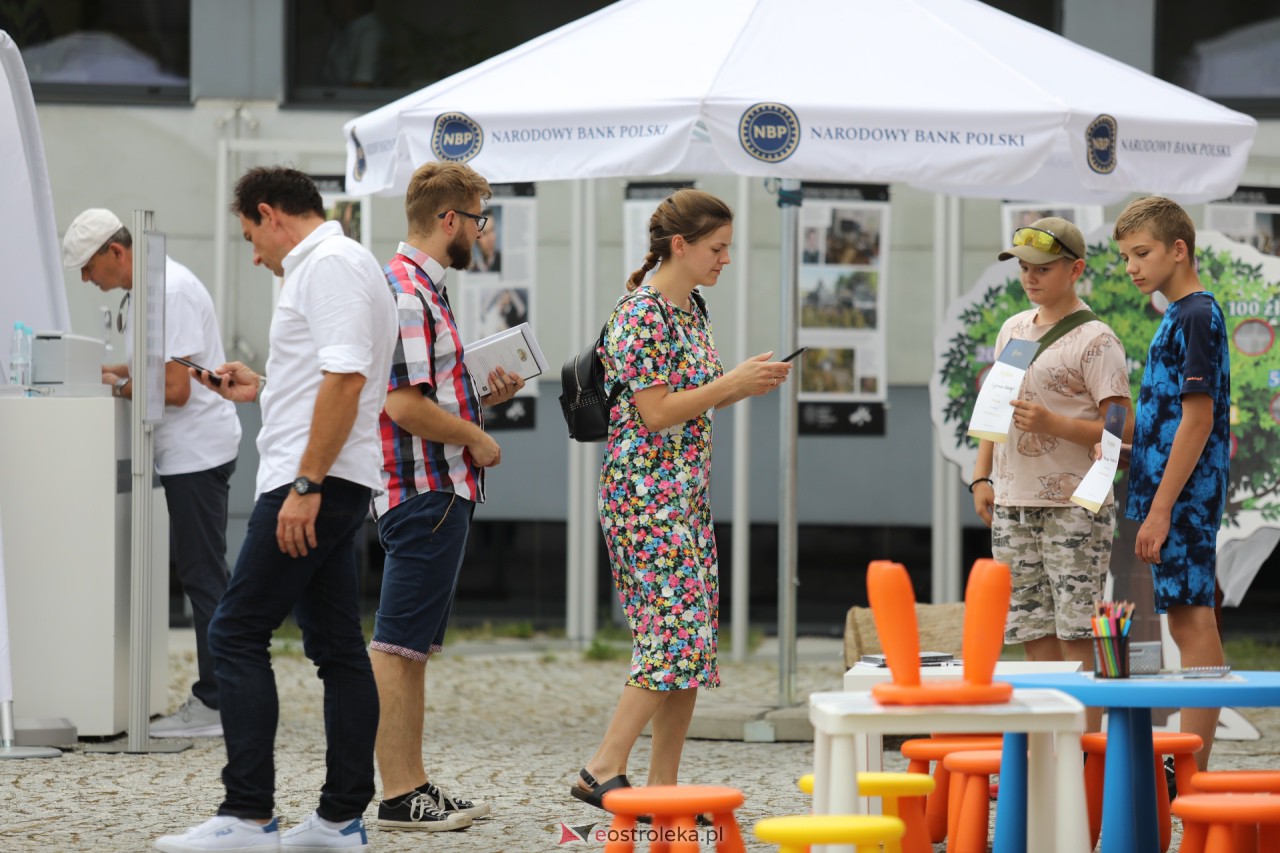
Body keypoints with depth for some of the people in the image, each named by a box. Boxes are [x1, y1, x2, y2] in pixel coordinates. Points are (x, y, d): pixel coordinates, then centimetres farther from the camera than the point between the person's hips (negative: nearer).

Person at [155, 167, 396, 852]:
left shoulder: (330, 265, -11)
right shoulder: (332, 264, 22)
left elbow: (346, 379, -22)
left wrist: (306, 485, -25)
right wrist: (260, 389, 29)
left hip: (316, 483, -11)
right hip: (334, 487, 11)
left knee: (237, 634, -11)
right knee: (336, 647, 9)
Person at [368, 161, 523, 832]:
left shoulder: (423, 289, 18)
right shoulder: (406, 293, -15)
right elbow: (405, 406, -23)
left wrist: (485, 396, 13)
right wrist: (477, 439, -11)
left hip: (441, 492, 11)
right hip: (424, 492, -11)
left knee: (414, 646, 13)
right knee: (397, 645, -7)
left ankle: (414, 784, 18)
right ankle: (399, 796, -6)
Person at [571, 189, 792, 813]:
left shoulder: (692, 310, 15)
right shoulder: (642, 315, -14)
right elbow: (656, 412, -18)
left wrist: (748, 387, 6)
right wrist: (733, 383, -14)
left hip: (688, 493, 9)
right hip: (647, 493, -9)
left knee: (694, 638, 6)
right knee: (674, 630, -14)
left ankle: (664, 785, 8)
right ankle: (603, 771, -11)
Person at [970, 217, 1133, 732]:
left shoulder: (1094, 339, -6)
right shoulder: (1012, 329, 16)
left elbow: (1122, 426, -11)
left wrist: (1052, 424, -22)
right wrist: (982, 477, 13)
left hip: (1074, 504, -7)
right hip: (1014, 503, 7)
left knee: (1077, 634, -9)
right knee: (1035, 635, 8)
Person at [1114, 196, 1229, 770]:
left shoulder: (1196, 317, -12)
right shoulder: (1180, 318, 17)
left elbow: (1197, 421, -17)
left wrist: (1160, 509, -19)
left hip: (1183, 497, -10)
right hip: (1178, 499, 10)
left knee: (1192, 621, -9)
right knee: (1187, 622, 9)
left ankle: (1194, 770, -10)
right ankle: (1190, 765, 11)